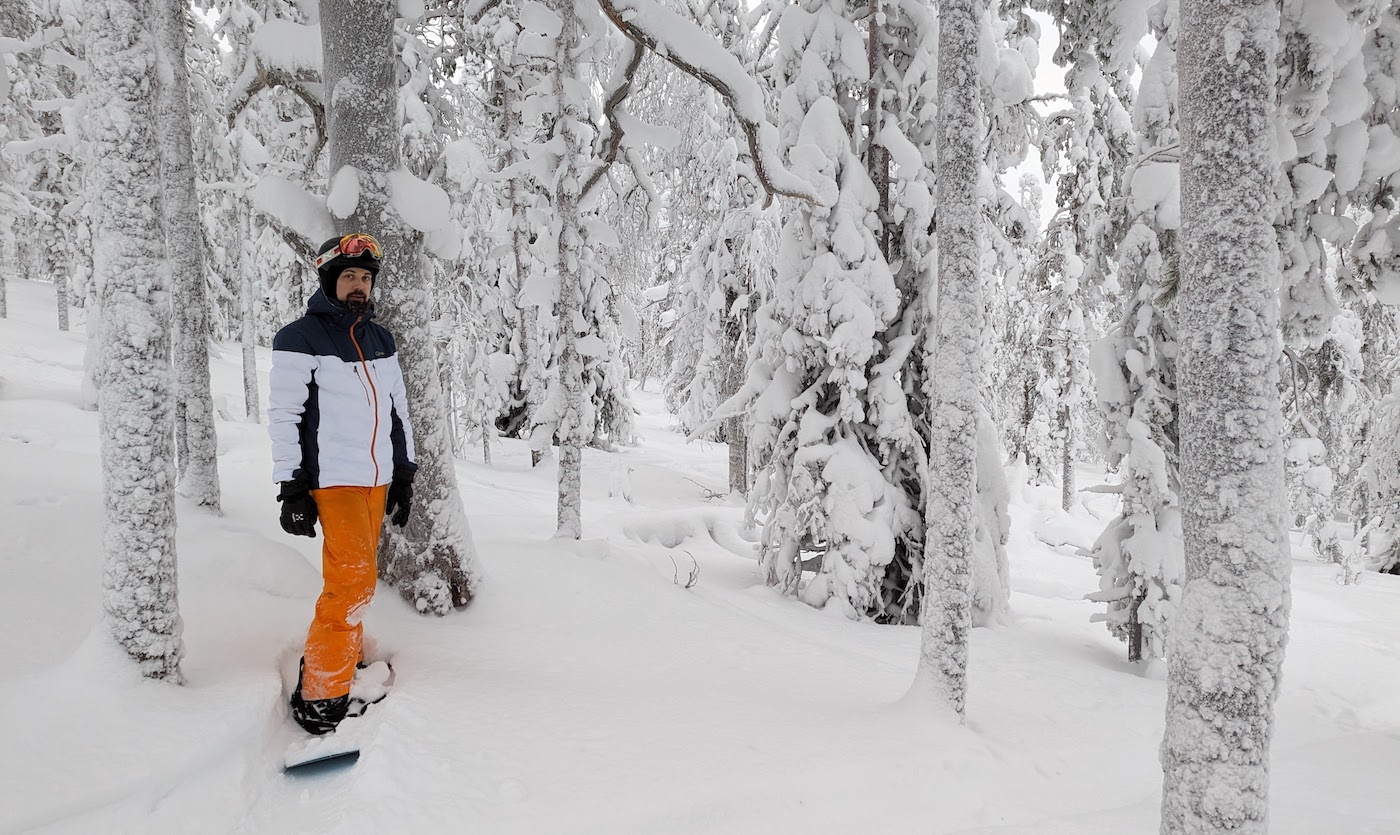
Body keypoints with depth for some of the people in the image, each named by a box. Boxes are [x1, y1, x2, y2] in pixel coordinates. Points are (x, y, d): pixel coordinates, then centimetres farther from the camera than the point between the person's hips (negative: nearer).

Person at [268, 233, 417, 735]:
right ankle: (320, 695, -3)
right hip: (334, 480, -6)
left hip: (379, 478, 6)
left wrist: (404, 476, 16)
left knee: (354, 577, 11)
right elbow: (284, 417, -8)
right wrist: (292, 489, -11)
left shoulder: (380, 340, 15)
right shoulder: (299, 339, -5)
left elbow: (398, 409, 19)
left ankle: (344, 659, 25)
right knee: (354, 581, -12)